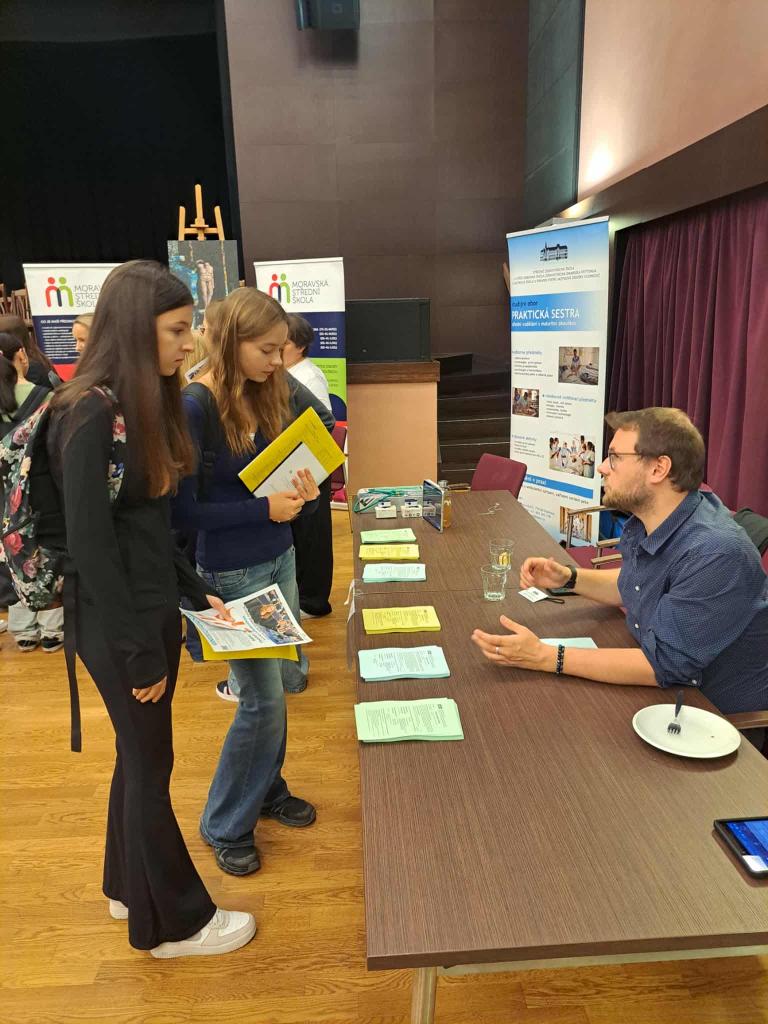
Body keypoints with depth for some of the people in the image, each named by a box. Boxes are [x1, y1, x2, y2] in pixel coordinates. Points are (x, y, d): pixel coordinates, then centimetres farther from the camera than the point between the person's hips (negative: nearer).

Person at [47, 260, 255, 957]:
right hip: (119, 624, -8)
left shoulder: (146, 403, 6)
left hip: (155, 608, 8)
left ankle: (129, 887, 43)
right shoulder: (90, 415, -20)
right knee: (151, 764, 8)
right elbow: (91, 545, -21)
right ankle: (173, 922, 30)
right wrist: (138, 653, -16)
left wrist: (196, 592, 9)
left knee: (141, 756, 21)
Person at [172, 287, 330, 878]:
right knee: (263, 699, 1)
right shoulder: (195, 406, -18)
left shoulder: (269, 394, 3)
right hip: (232, 574, -7)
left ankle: (267, 788, 39)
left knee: (283, 681, 15)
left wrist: (305, 495, -10)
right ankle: (226, 826, 24)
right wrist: (264, 508, -23)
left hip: (279, 559, 7)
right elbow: (184, 509, -18)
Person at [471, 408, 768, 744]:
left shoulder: (715, 553, -32)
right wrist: (568, 578, -2)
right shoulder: (645, 522, -4)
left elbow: (664, 663, -30)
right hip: (670, 691, 7)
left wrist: (546, 657, -30)